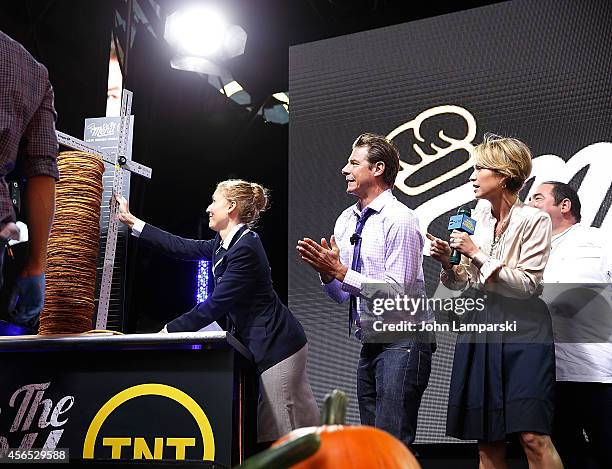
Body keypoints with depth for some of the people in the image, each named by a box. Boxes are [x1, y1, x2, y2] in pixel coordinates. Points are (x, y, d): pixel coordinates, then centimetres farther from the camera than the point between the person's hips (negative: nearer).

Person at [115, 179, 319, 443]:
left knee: (284, 434, -3)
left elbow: (215, 306, -21)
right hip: (264, 344, 10)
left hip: (277, 346, -10)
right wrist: (131, 222, 17)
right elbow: (182, 248, 13)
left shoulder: (245, 249, -20)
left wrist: (168, 331, -15)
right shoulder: (224, 245, 11)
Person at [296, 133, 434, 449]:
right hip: (370, 345, 8)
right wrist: (326, 271, -9)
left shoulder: (400, 219, -14)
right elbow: (341, 295, 11)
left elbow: (398, 291, -20)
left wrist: (341, 272, -19)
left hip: (402, 343, -8)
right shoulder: (346, 221, 9)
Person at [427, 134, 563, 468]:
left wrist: (478, 255, -15)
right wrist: (448, 263, -6)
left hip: (522, 329, -5)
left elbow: (528, 284, -15)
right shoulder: (478, 215, 8)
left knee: (533, 436, -11)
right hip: (480, 327, 5)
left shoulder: (534, 220, -8)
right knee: (487, 441, 9)